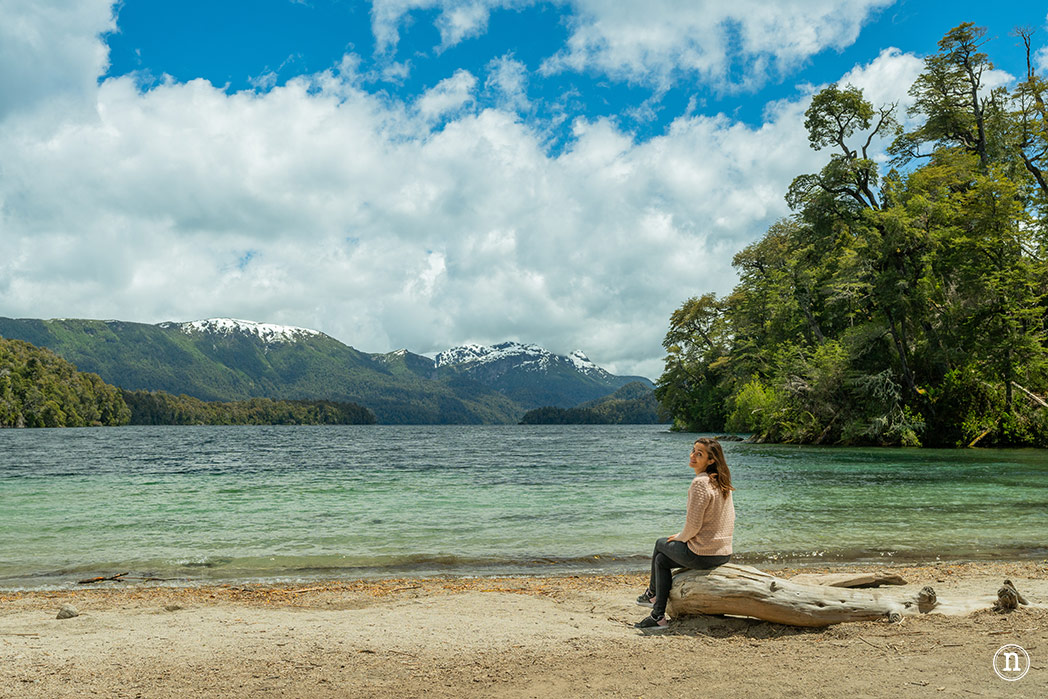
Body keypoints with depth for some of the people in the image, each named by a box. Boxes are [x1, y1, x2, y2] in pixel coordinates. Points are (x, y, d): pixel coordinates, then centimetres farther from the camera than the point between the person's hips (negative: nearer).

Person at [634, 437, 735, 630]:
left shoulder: (700, 483, -22)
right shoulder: (722, 482, 6)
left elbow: (693, 525, -22)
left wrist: (680, 537, 1)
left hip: (702, 555, -8)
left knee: (661, 544, 20)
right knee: (662, 560, 22)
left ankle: (652, 593, 36)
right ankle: (658, 615, 27)